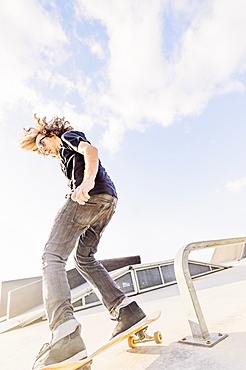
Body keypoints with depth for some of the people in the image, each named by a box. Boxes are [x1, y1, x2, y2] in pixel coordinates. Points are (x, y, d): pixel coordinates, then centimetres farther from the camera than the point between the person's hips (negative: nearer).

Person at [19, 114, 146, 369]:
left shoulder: (67, 136, 16)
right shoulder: (66, 156, 40)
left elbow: (91, 150, -7)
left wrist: (87, 181, -25)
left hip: (91, 195, -9)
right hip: (108, 200, 9)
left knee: (52, 256, -10)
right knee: (84, 258, 15)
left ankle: (65, 334, -26)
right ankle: (126, 310, 8)